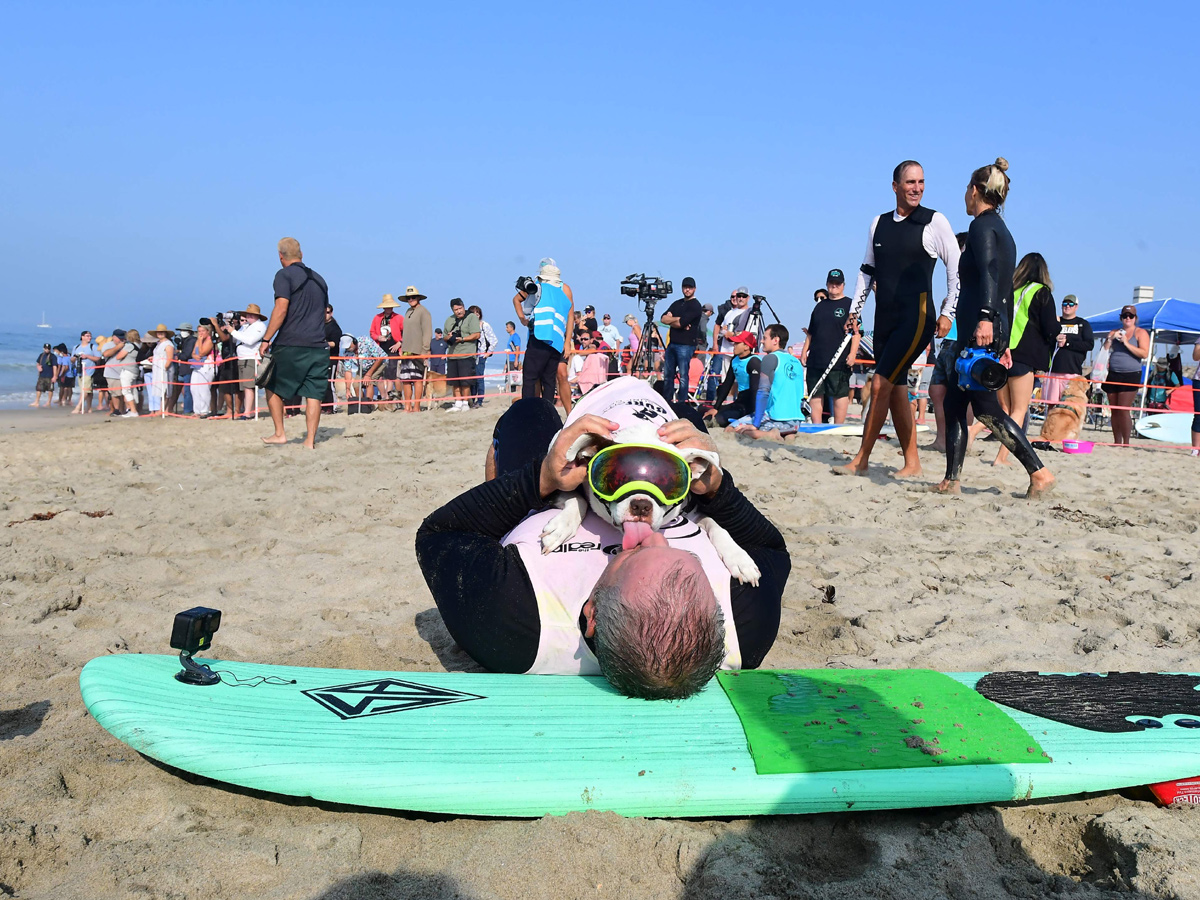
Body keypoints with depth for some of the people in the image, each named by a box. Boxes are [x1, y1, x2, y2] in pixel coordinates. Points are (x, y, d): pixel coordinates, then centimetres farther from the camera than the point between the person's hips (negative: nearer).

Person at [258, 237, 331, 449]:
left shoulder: (284, 275, -3)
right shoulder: (318, 279, 17)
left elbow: (281, 309, -14)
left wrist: (266, 339, -12)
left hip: (290, 344, -5)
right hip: (318, 346, 5)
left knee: (273, 388, 11)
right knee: (313, 393, 3)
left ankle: (279, 434, 8)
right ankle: (310, 440, 1)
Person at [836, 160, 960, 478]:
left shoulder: (934, 222, -2)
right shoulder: (879, 223, 11)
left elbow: (956, 269, 0)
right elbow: (867, 269, 21)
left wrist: (947, 313, -5)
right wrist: (855, 308, 15)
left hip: (917, 318, -6)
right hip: (885, 318, 6)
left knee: (881, 384, -13)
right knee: (896, 391, 7)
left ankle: (861, 459, -5)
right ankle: (912, 462, 14)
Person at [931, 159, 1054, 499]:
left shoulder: (982, 226, -5)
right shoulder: (1003, 232, 23)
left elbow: (989, 273, -22)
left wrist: (985, 318, -33)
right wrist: (1004, 341, 26)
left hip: (979, 329, -9)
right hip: (994, 330, 9)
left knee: (985, 407, -10)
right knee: (953, 401, 9)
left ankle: (1039, 471, -9)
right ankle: (951, 480, 9)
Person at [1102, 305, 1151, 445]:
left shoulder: (1140, 333, 3)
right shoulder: (1114, 332, 17)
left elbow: (1144, 354, -9)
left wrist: (1126, 343, -15)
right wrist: (1111, 338, -4)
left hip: (1131, 375, -5)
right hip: (1113, 375, 5)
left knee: (1123, 410, -14)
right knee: (1114, 411, 5)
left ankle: (1126, 443, -10)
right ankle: (1117, 443, 10)